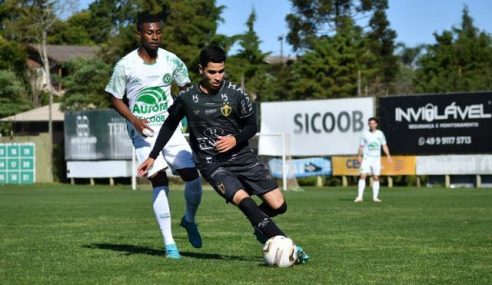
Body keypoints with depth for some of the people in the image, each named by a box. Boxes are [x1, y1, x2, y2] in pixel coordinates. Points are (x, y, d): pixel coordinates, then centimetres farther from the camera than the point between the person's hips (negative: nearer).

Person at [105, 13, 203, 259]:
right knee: (159, 182, -12)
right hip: (143, 132, -3)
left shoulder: (171, 61, 0)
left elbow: (186, 87, 15)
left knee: (192, 175, -6)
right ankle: (169, 244, -5)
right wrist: (134, 120, -14)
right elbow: (115, 98, 1)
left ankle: (189, 220, 25)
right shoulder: (125, 65, -9)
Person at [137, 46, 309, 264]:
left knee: (278, 205, -6)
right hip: (212, 164, -2)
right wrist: (152, 157, 13)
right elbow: (169, 126, 13)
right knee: (243, 199, -29)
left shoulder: (235, 93, -5)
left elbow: (251, 125, 6)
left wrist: (236, 139, -14)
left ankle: (261, 228, 30)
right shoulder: (186, 98, -4)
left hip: (242, 158, 2)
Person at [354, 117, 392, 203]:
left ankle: (375, 197, 7)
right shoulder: (365, 134, 2)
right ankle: (360, 196, -13)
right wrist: (360, 156, -2)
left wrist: (388, 155, 1)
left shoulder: (380, 134, 7)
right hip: (366, 158, -2)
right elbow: (361, 146, 7)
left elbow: (384, 145, 11)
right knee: (363, 176, -12)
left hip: (376, 158, 2)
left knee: (376, 178, 2)